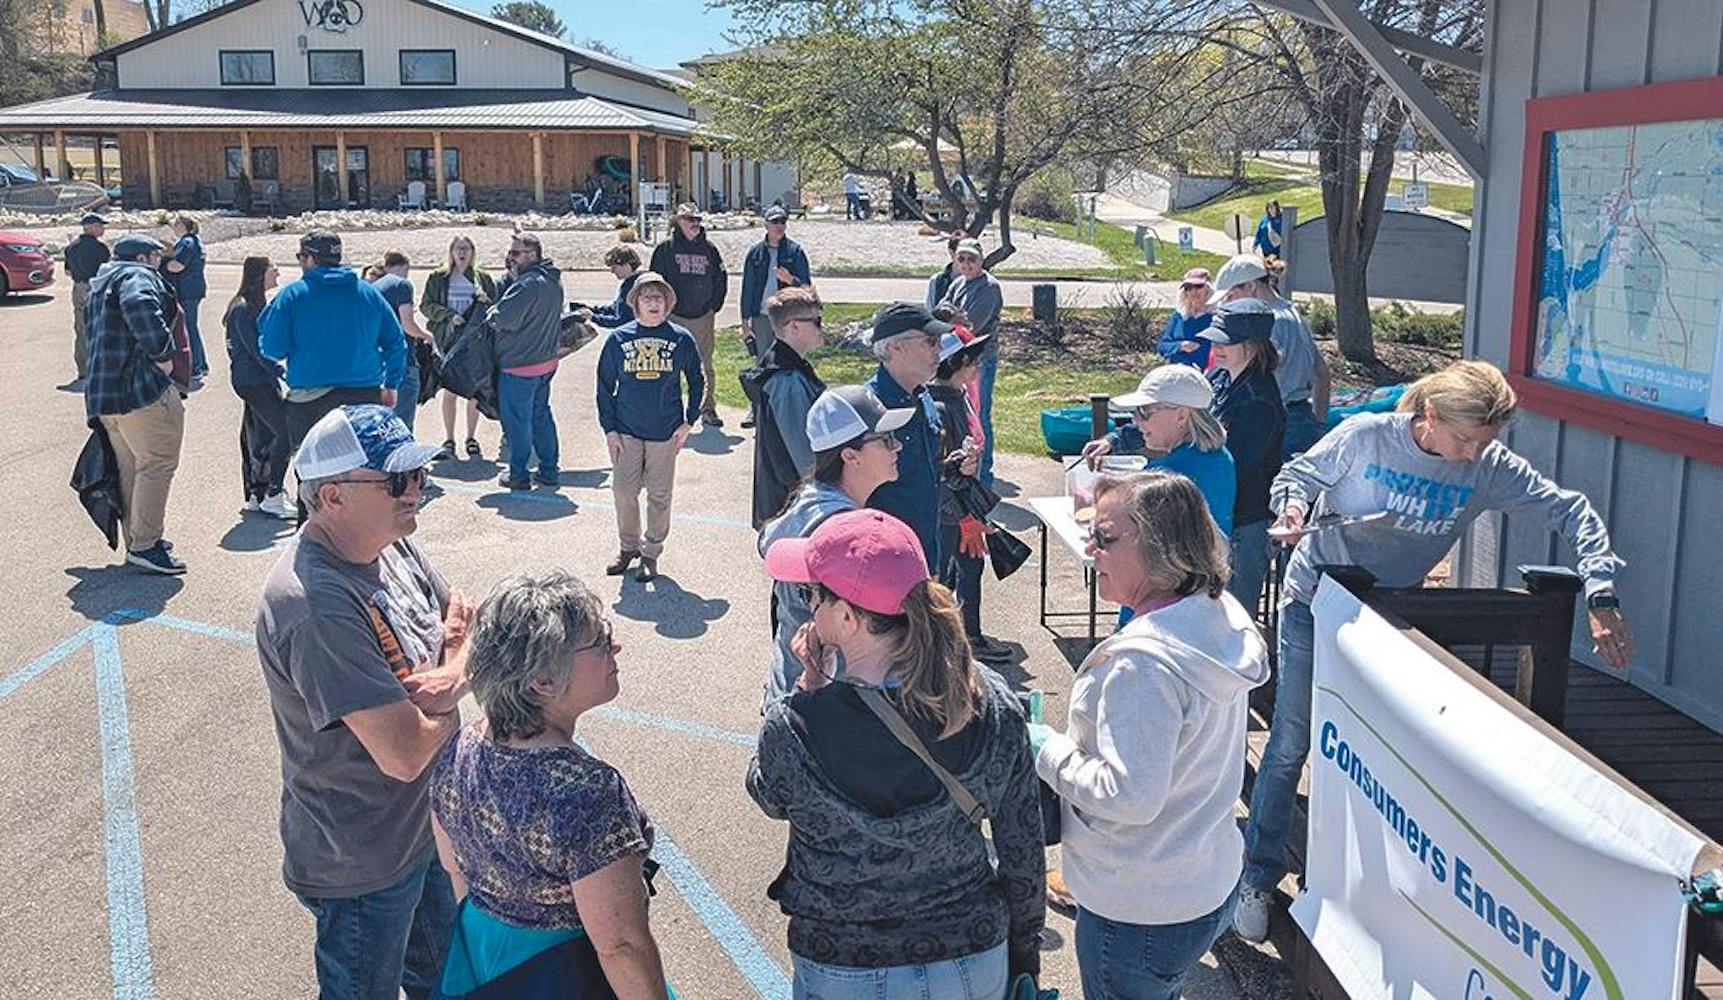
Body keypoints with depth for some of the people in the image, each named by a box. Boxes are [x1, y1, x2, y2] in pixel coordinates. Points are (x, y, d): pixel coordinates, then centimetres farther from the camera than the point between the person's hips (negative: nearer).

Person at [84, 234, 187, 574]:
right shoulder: (138, 276, -7)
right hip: (141, 389, -10)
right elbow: (140, 307, -31)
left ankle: (136, 541, 23)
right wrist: (162, 353, -24)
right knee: (158, 462, -6)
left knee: (130, 470, 16)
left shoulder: (101, 284, 26)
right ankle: (144, 545, -7)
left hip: (102, 394, 10)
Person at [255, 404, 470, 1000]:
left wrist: (451, 675, -18)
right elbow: (405, 752, -35)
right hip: (364, 865, -8)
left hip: (431, 823, 8)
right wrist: (446, 704, -14)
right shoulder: (316, 609, -33)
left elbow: (467, 619, 4)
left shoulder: (389, 543, -5)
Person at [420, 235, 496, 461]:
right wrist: (449, 315, -12)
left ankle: (472, 439, 14)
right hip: (448, 340, -1)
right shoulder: (438, 278, 6)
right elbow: (426, 305, 2)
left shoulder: (482, 278, 11)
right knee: (450, 390, -1)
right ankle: (448, 440, 8)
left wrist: (486, 301, -9)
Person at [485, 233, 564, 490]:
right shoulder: (553, 282, 9)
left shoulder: (528, 284, -23)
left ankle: (518, 474, 12)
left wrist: (491, 313, -2)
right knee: (541, 414, 18)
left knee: (517, 420, 3)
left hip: (519, 365, -9)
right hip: (546, 360, 9)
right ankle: (549, 471, 23)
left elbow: (504, 319, -26)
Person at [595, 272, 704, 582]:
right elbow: (604, 386, 5)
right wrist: (609, 429, 0)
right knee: (623, 491, 3)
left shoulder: (681, 339, -2)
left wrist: (688, 422, 1)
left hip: (666, 432, -1)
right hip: (626, 431, 1)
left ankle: (651, 553, 21)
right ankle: (628, 547, 24)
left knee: (660, 495, 6)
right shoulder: (618, 339, -1)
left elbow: (696, 381, 9)